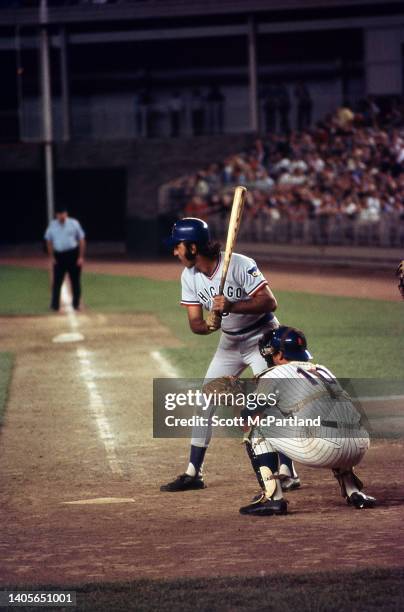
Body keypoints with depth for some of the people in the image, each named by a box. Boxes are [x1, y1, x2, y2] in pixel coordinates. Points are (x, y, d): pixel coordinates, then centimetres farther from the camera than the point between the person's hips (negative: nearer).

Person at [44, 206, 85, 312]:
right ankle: (55, 305, 1)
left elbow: (81, 240, 1)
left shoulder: (74, 224, -1)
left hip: (73, 255, -1)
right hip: (59, 255, 1)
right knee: (57, 281, -2)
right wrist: (51, 257, 3)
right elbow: (49, 241, 11)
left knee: (75, 280, 3)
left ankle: (76, 304, 12)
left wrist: (81, 257, -5)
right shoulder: (52, 225, 4)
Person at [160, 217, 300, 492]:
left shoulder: (239, 265, -26)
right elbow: (195, 322, -7)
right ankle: (193, 474, 12)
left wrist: (231, 306, -41)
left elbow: (270, 302, -30)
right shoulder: (190, 276, -6)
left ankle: (288, 473, -11)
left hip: (262, 338, -7)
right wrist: (208, 325, -31)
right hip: (230, 343, 7)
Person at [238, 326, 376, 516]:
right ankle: (354, 493, 28)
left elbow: (246, 414, 18)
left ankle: (272, 498, 2)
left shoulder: (276, 374, 11)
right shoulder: (323, 371, 28)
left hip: (322, 450, -6)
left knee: (257, 430, 12)